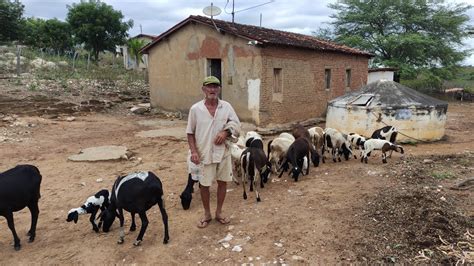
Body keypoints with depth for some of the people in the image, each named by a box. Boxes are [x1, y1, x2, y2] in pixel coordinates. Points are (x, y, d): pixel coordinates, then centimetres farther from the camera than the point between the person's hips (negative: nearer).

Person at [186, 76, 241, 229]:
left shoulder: (226, 106, -4)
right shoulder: (195, 109, -8)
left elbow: (236, 124, 3)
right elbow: (190, 133, -2)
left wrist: (225, 132, -16)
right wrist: (193, 151, -13)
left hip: (223, 152, 2)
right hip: (204, 153, -2)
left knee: (223, 182, 13)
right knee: (204, 185, 9)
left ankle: (219, 212, 33)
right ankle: (207, 214, 30)